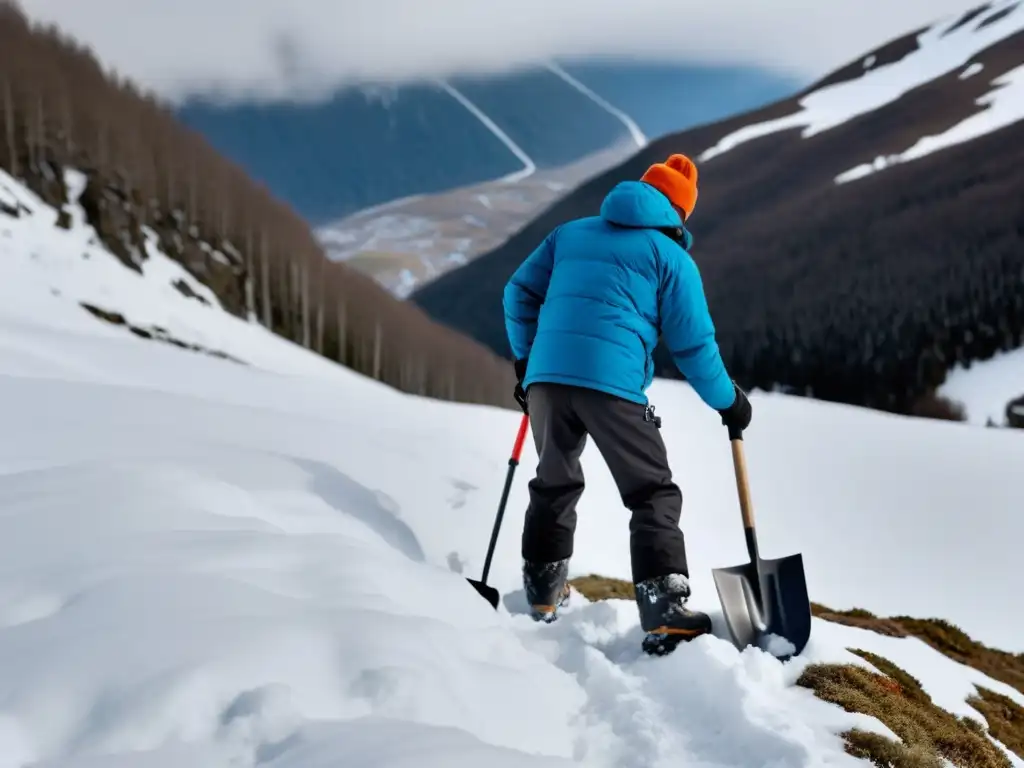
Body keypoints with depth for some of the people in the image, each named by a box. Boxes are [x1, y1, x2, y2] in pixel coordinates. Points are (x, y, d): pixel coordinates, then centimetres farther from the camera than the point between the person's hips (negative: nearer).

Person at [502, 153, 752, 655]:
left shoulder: (570, 233, 23)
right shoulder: (672, 256, 10)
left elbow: (520, 293, 22)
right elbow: (693, 343, 7)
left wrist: (524, 359, 34)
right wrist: (727, 401, 20)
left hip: (547, 376, 5)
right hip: (611, 384, -4)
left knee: (555, 485, 25)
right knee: (653, 495, 3)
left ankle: (543, 592, 29)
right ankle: (664, 614, -9)